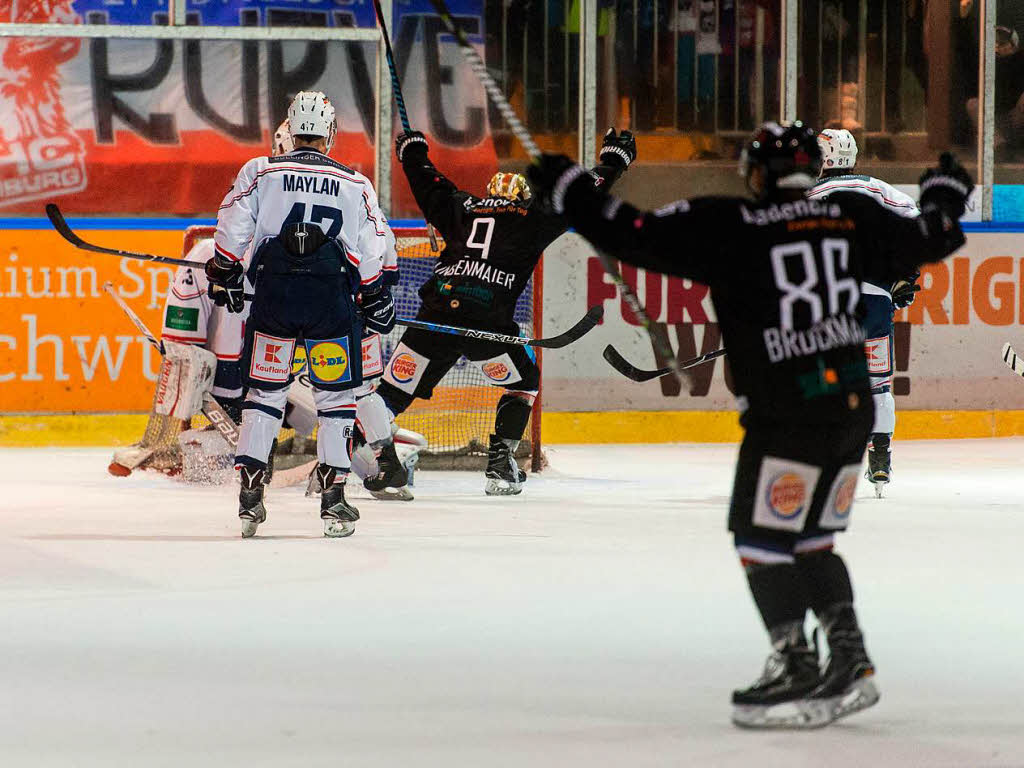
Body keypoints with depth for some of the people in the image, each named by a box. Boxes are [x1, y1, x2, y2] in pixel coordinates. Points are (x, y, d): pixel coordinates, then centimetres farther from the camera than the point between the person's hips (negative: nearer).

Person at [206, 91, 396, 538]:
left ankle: (249, 494, 2)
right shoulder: (356, 184, 9)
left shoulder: (259, 172, 8)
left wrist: (225, 275, 14)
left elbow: (232, 230, 2)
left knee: (265, 391, 10)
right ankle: (333, 498, 5)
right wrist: (375, 298, 15)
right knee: (336, 396, 10)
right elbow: (372, 250, 6)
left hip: (273, 294, 0)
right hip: (332, 298, 0)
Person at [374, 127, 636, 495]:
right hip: (487, 319, -2)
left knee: (396, 387, 6)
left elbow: (429, 185, 36)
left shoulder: (461, 208, 22)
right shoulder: (532, 219, 15)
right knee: (522, 381, 21)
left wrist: (412, 152, 56)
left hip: (437, 310, 3)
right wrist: (613, 159, 34)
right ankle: (500, 465, 12)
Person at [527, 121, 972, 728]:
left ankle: (799, 670, -2)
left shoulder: (729, 228, -9)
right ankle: (851, 665, 15)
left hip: (788, 416, -7)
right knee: (811, 539, 19)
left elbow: (638, 237, -11)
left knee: (762, 536, 3)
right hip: (854, 407, 7)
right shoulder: (854, 219, 6)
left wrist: (569, 189, 1)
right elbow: (927, 241, 20)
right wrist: (946, 198, 42)